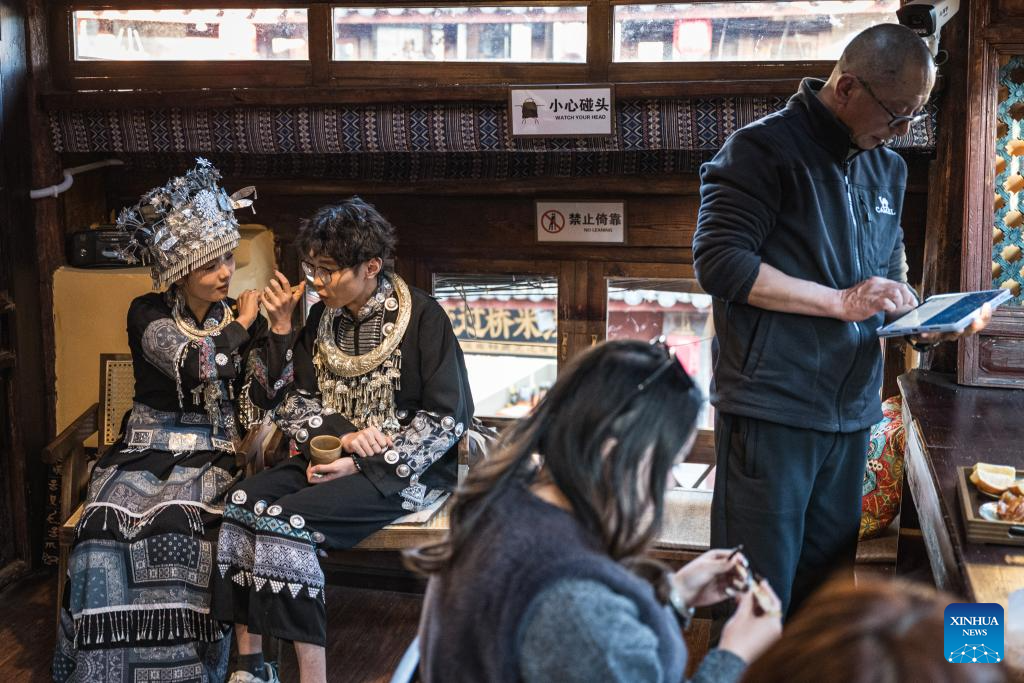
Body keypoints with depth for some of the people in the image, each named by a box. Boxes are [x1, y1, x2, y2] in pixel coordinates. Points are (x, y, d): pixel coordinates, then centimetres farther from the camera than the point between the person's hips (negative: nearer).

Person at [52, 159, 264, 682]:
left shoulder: (242, 316, 8)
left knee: (177, 524, -31)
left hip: (216, 455, 1)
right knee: (108, 526, -30)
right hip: (149, 451, 0)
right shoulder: (148, 314, 1)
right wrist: (240, 325, -3)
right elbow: (195, 366, -18)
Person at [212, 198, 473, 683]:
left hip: (401, 471, -6)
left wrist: (361, 467, -17)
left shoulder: (422, 317, -8)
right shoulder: (322, 319, 9)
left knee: (284, 520, -27)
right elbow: (289, 403, 6)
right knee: (241, 504, -18)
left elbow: (446, 417, -12)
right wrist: (341, 434, -15)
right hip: (327, 457, 6)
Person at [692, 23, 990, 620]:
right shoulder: (764, 148, -7)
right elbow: (720, 264, -16)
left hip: (851, 411, 7)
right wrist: (842, 302, -17)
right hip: (771, 408, -7)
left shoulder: (888, 169, 16)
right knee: (760, 592, -2)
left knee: (827, 583, 13)